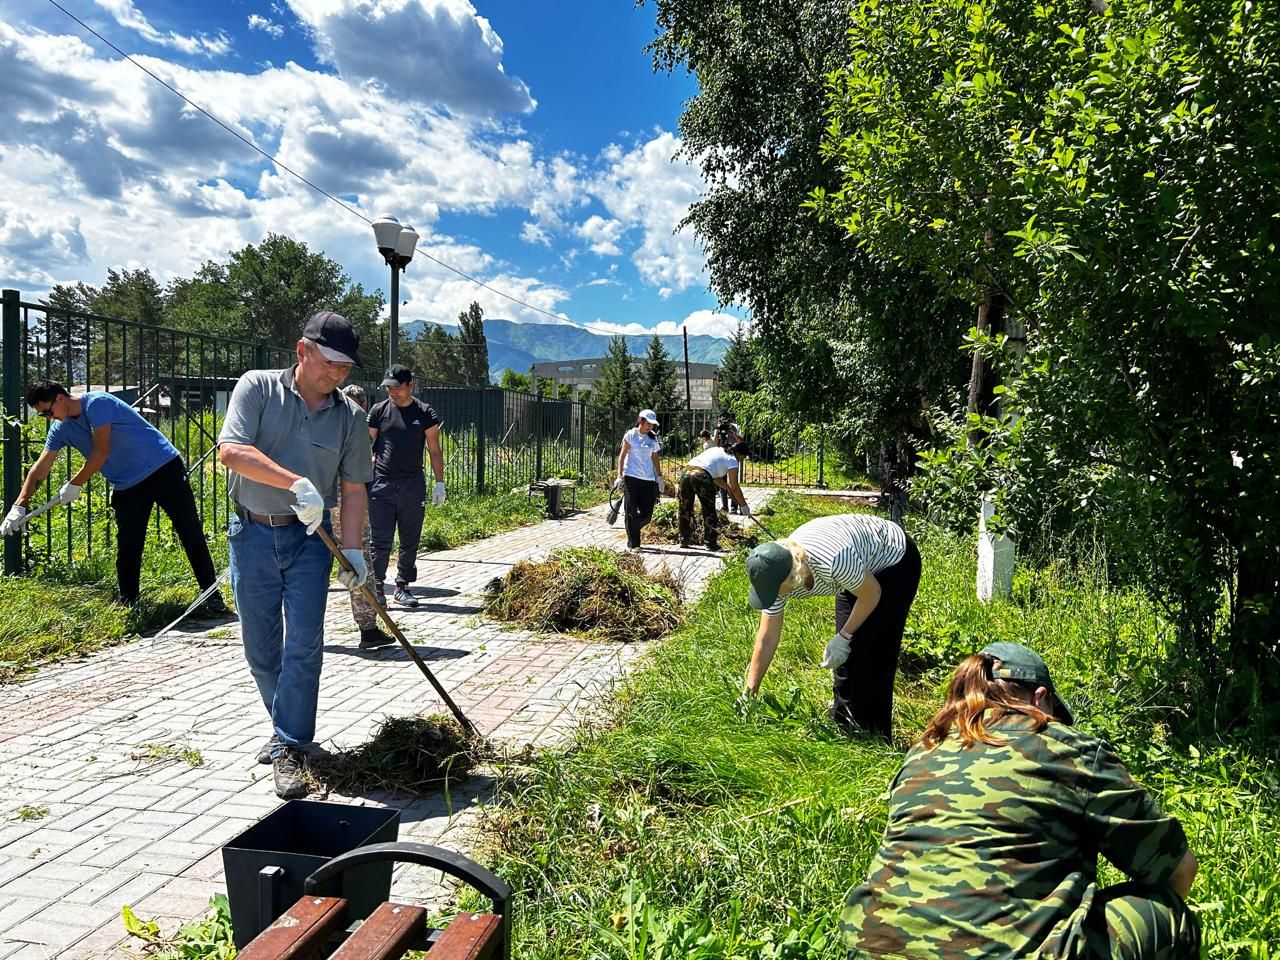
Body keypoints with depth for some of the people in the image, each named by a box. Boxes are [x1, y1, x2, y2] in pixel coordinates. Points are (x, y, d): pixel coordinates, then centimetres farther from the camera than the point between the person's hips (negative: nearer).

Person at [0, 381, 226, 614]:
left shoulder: (97, 402, -17)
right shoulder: (60, 429, 6)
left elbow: (101, 452, -20)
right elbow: (40, 468, 7)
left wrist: (74, 485, -10)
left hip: (163, 468, -7)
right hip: (127, 486, 7)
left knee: (190, 533, -6)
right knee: (127, 549, 2)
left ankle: (212, 595, -3)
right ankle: (128, 604, 13)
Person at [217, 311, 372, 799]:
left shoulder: (350, 416, 1)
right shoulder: (257, 387, -5)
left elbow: (353, 489, 4)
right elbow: (231, 451, -19)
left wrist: (351, 549, -7)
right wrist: (296, 482, -29)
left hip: (309, 539, 0)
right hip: (253, 534, 0)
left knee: (303, 647, -6)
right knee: (260, 649, 10)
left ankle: (289, 749, 4)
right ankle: (289, 726, 31)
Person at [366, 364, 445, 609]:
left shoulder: (425, 413, 3)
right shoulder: (378, 410, 4)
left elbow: (434, 451, 6)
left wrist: (439, 483, 0)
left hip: (413, 485, 1)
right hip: (381, 485, -1)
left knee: (410, 542, 7)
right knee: (380, 541, -2)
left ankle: (402, 586, 18)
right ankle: (377, 586, 7)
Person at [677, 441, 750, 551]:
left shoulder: (716, 450, 31)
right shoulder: (732, 460, 10)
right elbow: (735, 488, 9)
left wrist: (728, 488, 42)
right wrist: (744, 506, 18)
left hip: (685, 472, 7)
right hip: (701, 477, -7)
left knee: (685, 509, 16)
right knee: (709, 511, 7)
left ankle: (684, 540, 26)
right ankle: (711, 543, 9)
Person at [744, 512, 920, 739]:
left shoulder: (832, 561, -43)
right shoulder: (777, 574, -21)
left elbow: (872, 595, -22)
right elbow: (767, 639, -12)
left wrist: (843, 637, -17)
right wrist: (750, 693, -9)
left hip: (896, 560, -6)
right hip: (860, 568, 6)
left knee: (872, 655, -9)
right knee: (845, 654, 7)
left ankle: (874, 735, 4)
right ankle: (842, 725, 24)